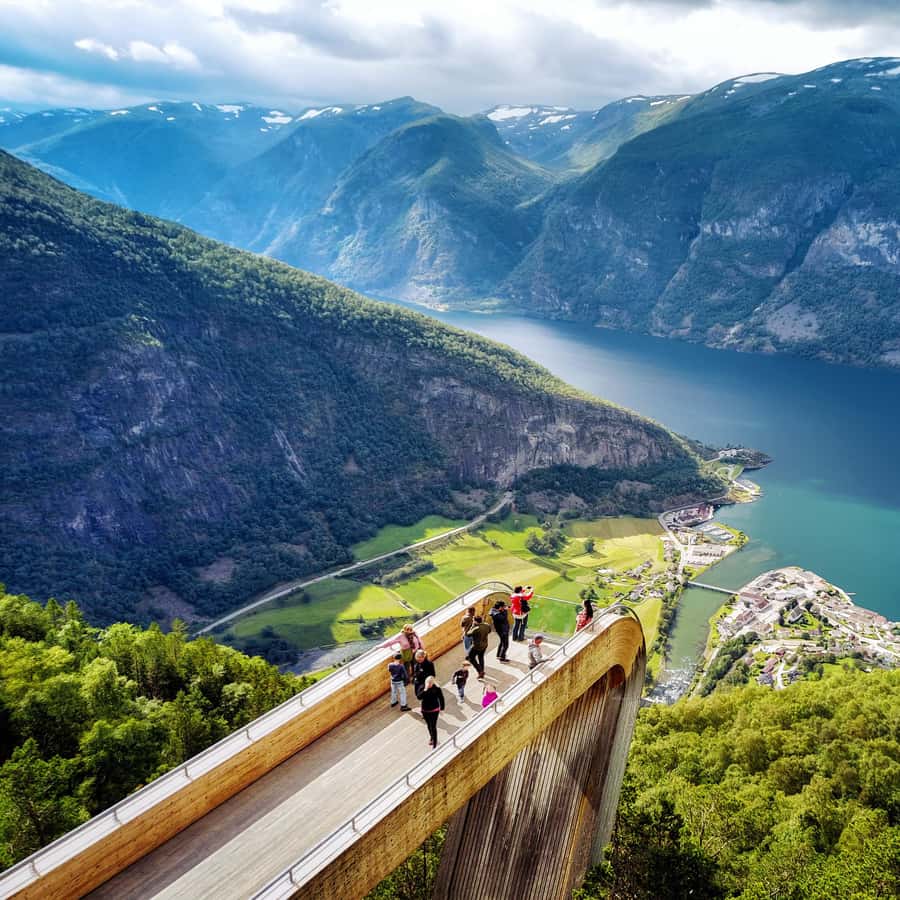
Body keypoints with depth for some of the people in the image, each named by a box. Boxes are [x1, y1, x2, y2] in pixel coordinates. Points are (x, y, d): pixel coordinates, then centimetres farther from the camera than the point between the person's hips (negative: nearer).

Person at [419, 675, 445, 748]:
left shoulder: (437, 689, -15)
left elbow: (441, 699, -4)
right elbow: (419, 697, -21)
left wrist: (441, 708, 0)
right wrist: (425, 690, -30)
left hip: (434, 711, -4)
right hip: (425, 710, 4)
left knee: (433, 727, -6)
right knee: (429, 726, 23)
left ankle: (435, 744, 3)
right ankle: (431, 737, 49)